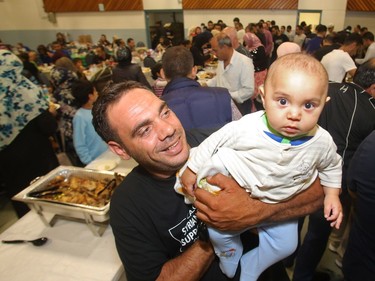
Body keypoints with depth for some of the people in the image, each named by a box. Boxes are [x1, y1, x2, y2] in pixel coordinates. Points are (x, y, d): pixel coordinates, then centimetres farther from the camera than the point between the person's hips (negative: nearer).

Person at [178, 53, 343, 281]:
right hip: (237, 189, -3)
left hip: (280, 203, 3)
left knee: (286, 244, 12)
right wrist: (192, 168, -9)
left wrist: (332, 194, 0)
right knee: (218, 231, -4)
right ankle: (231, 254, 33)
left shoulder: (322, 142, -21)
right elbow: (216, 141, -16)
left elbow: (332, 165, 4)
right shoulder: (246, 128, -33)